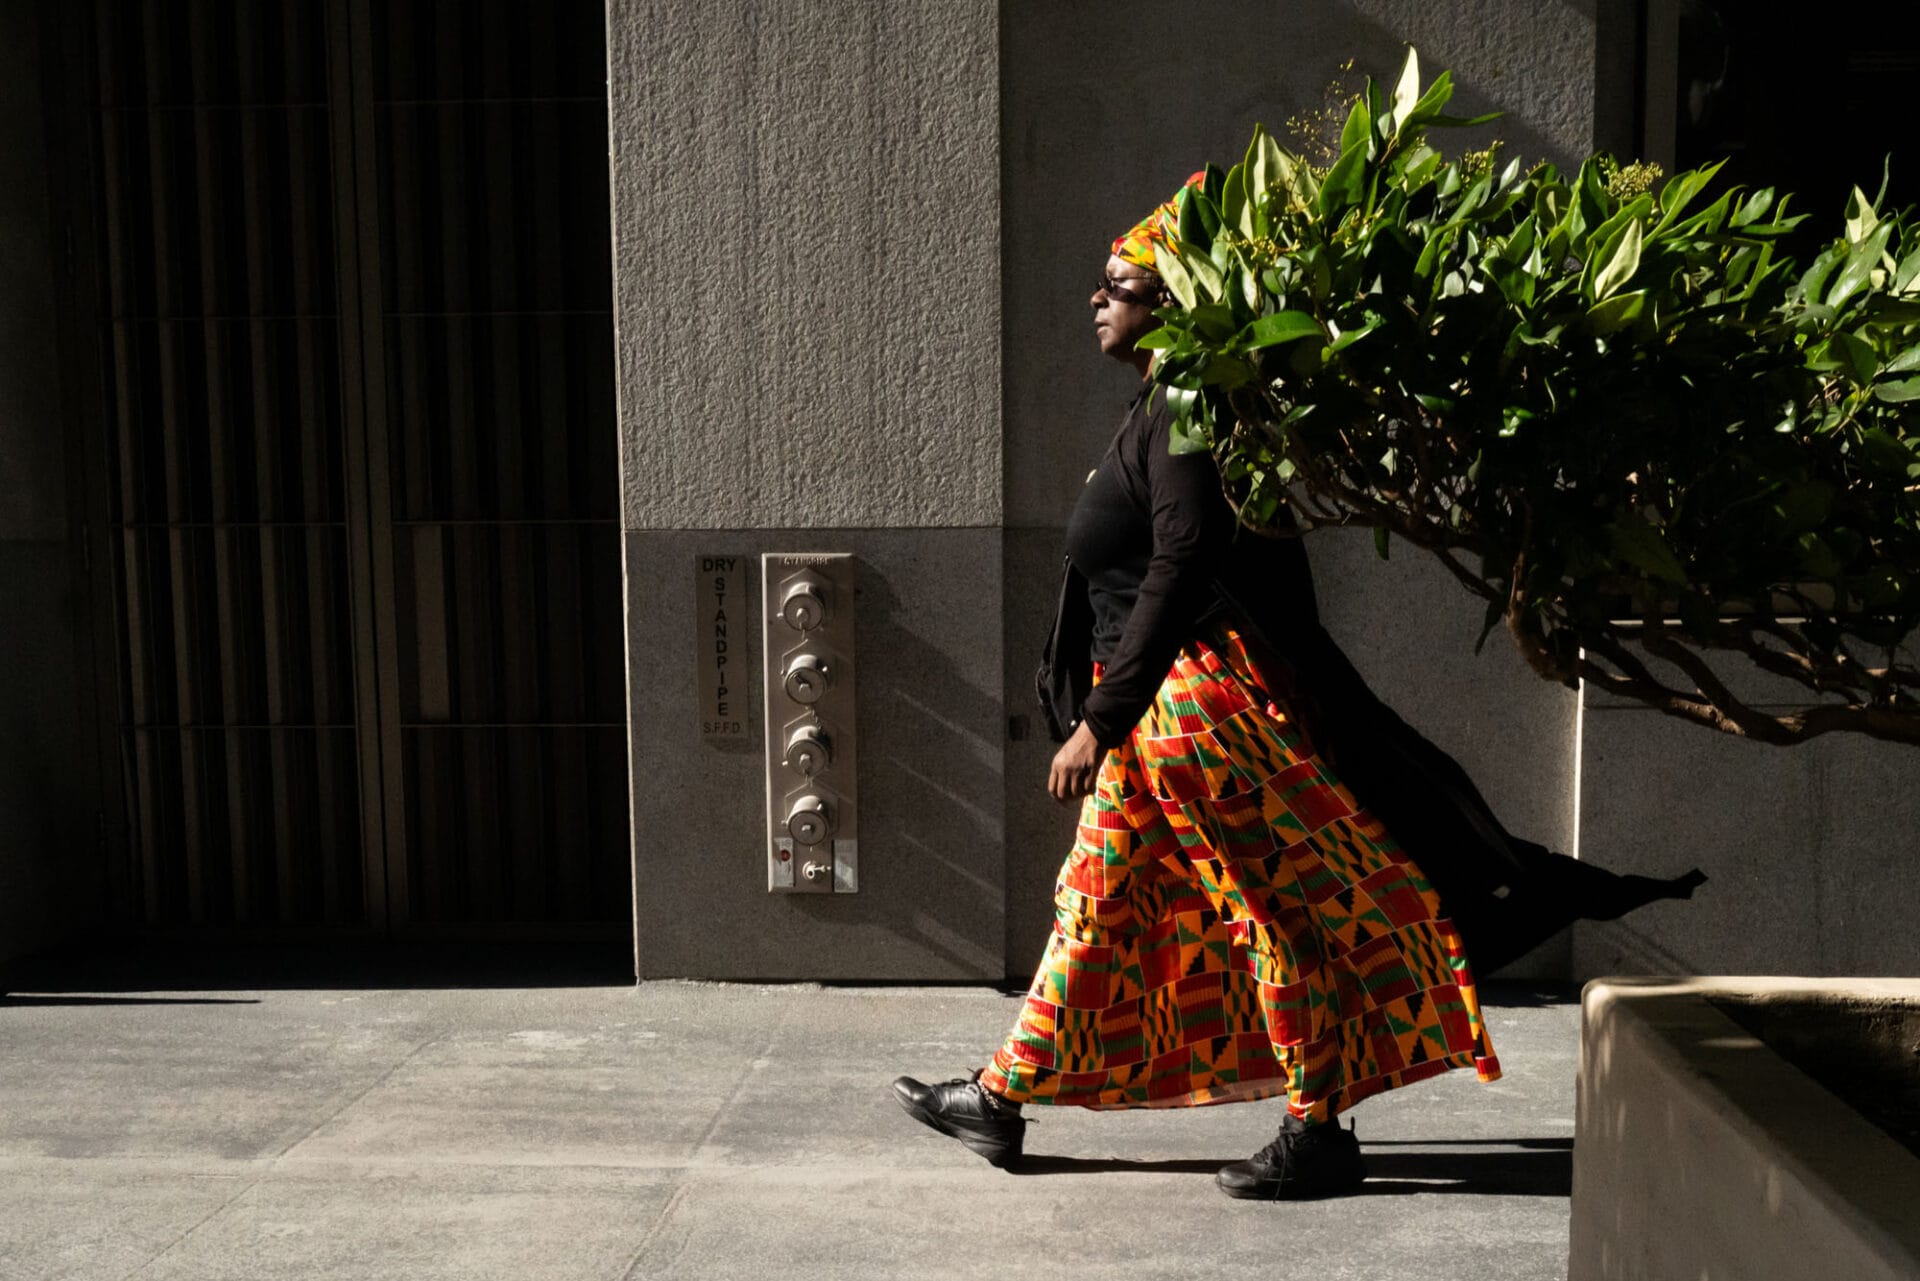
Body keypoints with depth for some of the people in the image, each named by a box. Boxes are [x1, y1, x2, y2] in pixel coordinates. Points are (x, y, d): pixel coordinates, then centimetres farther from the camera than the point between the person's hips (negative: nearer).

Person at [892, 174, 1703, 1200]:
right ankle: (1002, 1099, 24)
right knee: (1098, 897, 14)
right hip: (1157, 708, 11)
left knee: (1277, 911, 1)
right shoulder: (1162, 409, 16)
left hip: (1203, 698, -11)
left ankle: (1317, 1134, 14)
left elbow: (1180, 568, -24)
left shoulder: (1182, 413, -15)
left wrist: (1099, 720, -25)